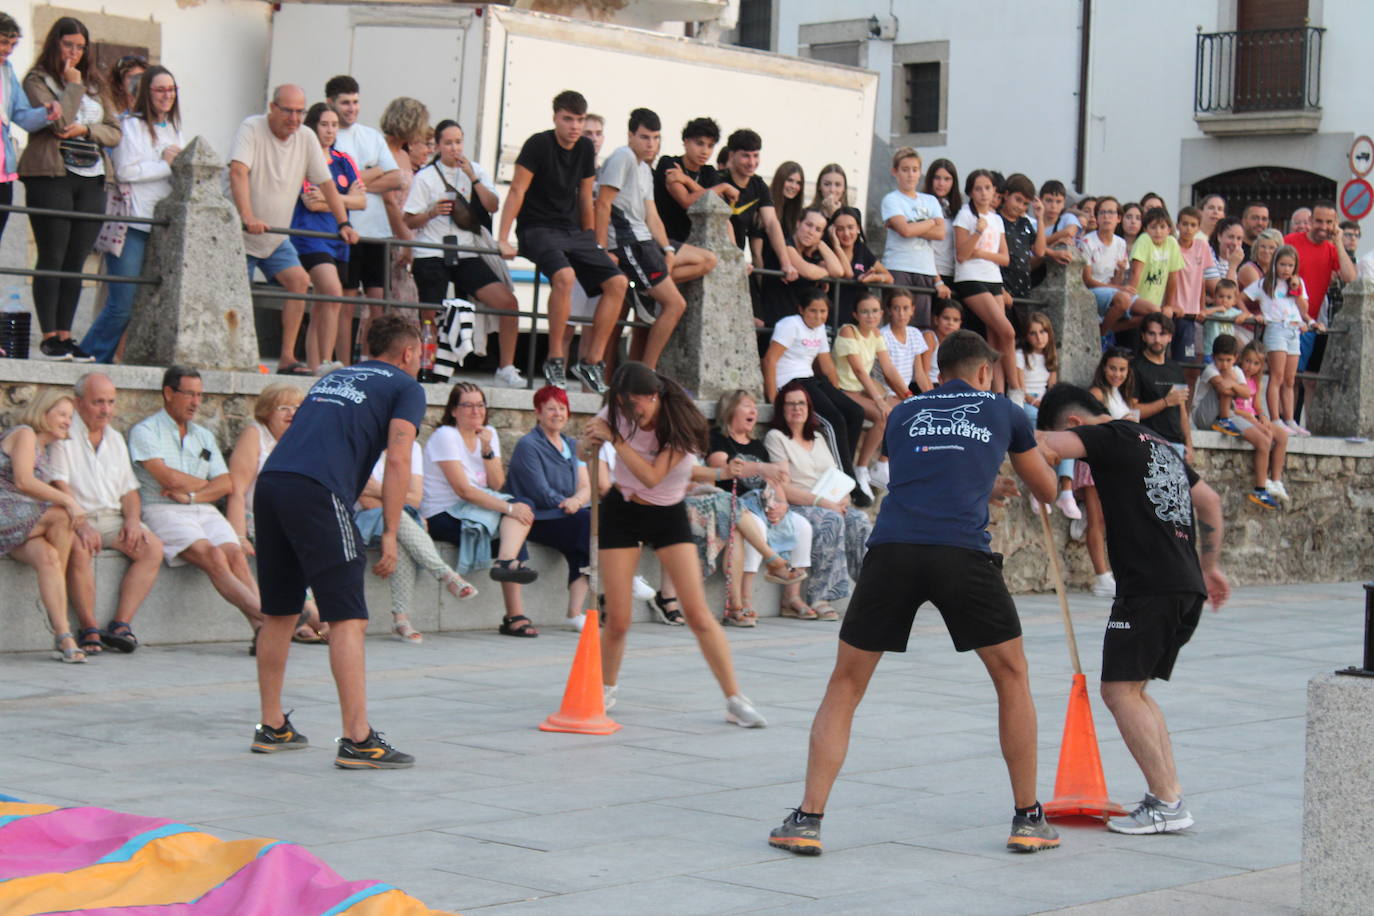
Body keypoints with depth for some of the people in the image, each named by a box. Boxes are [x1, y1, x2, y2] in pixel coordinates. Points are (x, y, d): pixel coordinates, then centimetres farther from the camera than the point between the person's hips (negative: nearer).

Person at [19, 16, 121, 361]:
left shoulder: (92, 84, 19)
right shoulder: (37, 80, 2)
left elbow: (115, 132, 13)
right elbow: (59, 120, -14)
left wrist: (85, 130, -4)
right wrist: (73, 85, -5)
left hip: (91, 180, 5)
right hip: (51, 177, -5)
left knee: (75, 263, 4)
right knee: (52, 259, -5)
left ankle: (65, 335, 6)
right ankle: (49, 336, -3)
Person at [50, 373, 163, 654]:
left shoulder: (115, 439, 20)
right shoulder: (64, 436, -1)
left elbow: (129, 491, 19)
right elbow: (60, 487, -12)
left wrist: (132, 520, -2)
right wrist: (81, 525, -26)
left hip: (113, 519, 6)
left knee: (153, 548, -19)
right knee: (80, 549, -37)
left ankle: (121, 624, -22)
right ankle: (89, 630, -30)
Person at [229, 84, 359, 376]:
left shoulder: (307, 139, 2)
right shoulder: (252, 128, -15)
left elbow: (326, 183, 8)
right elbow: (238, 172, -28)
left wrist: (344, 224, -2)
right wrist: (248, 217, -41)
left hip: (276, 238, 5)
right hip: (240, 235, -5)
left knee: (299, 281, -11)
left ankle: (287, 357, -9)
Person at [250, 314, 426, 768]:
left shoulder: (334, 376, 31)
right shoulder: (406, 388, 11)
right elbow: (397, 461, -2)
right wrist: (389, 535, -2)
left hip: (270, 481, 7)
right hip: (317, 492, -7)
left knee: (280, 613, 18)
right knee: (348, 617, -6)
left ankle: (272, 728, 26)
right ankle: (357, 740, -10)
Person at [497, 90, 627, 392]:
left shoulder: (585, 149, 8)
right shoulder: (539, 144, -10)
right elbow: (517, 191, -10)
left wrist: (590, 245, 18)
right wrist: (503, 240, -15)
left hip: (573, 232, 7)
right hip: (538, 229, -7)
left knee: (618, 282, -9)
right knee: (564, 275, -35)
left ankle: (591, 362, -4)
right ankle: (555, 360, -24)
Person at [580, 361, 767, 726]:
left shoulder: (681, 425, -21)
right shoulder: (617, 414, -10)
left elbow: (652, 476, -30)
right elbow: (584, 452, 5)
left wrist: (615, 439, -31)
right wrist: (590, 444, -18)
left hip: (668, 515, -2)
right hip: (621, 513, 2)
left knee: (698, 613, -11)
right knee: (617, 620, -4)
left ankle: (735, 700, -4)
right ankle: (606, 689, 23)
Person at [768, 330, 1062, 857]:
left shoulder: (904, 414, 25)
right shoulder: (1003, 412, 22)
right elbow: (1047, 492, 35)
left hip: (892, 548, 1)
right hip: (963, 551, -1)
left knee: (845, 685, 13)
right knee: (1012, 676, 19)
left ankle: (807, 819, 6)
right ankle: (1028, 819, 21)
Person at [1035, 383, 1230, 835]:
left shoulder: (1111, 437, -4)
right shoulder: (1157, 444, 24)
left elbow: (1049, 447, -22)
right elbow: (1210, 501, 33)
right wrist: (1210, 565, 38)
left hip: (1148, 586, -9)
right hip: (1188, 587, 9)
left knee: (1119, 689, -5)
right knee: (1134, 689, 15)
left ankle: (1166, 803, -8)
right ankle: (1171, 796, 11)